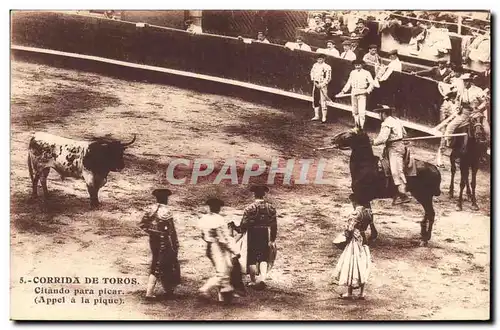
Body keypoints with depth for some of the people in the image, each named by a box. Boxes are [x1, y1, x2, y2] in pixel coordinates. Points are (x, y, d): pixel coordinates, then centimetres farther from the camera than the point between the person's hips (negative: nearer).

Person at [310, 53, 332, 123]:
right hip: (315, 85, 6)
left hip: (323, 85, -6)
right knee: (315, 100, 12)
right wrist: (314, 81, 1)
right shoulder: (315, 65, 8)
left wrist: (321, 85, -15)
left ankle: (324, 118, -5)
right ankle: (316, 116, 24)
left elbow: (328, 78, -11)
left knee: (323, 101, -9)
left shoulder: (327, 67, -11)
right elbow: (312, 73, 15)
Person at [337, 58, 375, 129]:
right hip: (353, 93, 4)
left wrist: (368, 90, -14)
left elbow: (372, 83, 0)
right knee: (355, 111, 9)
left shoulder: (366, 73, 2)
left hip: (362, 93, -4)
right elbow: (349, 83, 17)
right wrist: (343, 91, 10)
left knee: (362, 112, -12)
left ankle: (362, 127, -10)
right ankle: (357, 126, 21)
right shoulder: (352, 73, 13)